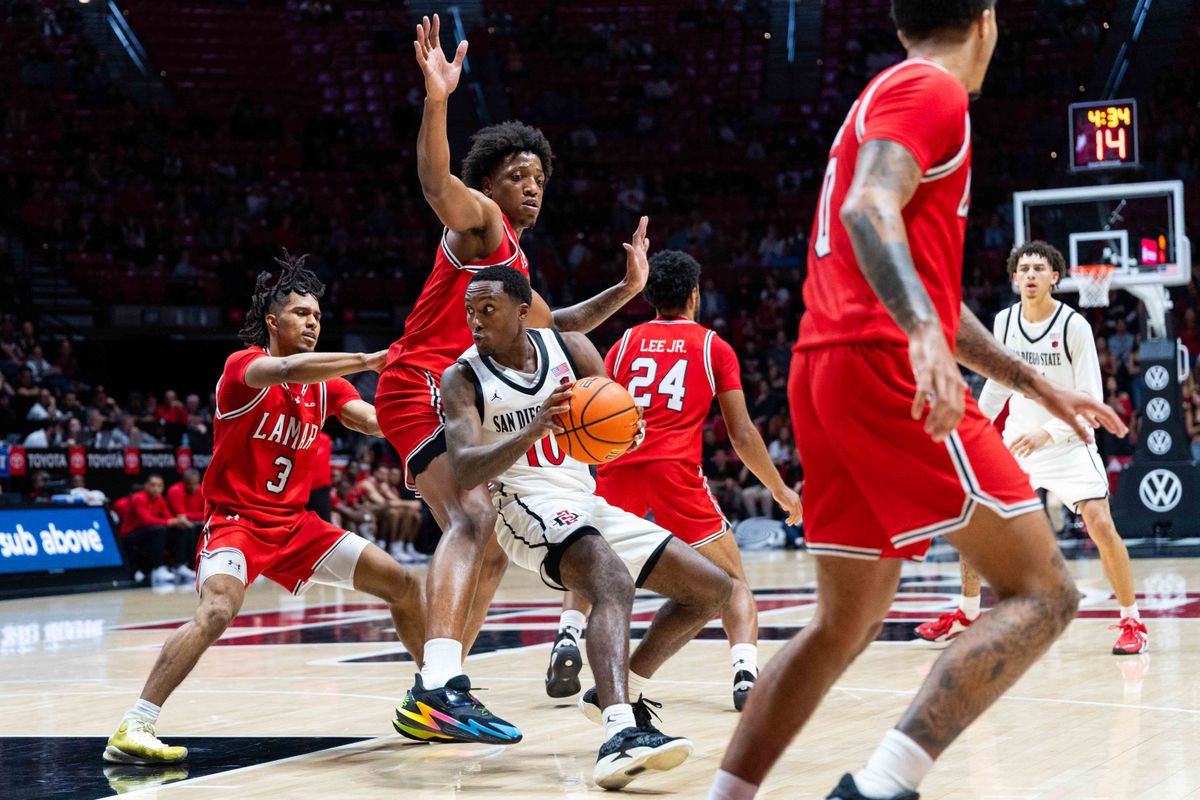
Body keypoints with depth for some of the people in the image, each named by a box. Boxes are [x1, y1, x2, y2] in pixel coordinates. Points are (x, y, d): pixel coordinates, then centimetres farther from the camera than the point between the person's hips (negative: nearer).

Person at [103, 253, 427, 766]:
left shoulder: (325, 382, 7)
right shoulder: (244, 365, -13)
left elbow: (378, 422, -7)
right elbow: (289, 369, -35)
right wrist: (369, 361, -39)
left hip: (296, 523, 7)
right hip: (235, 520, -7)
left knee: (402, 584, 5)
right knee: (217, 611, -34)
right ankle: (132, 729, -31)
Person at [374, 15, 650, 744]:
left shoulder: (513, 263, 25)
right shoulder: (481, 221, -3)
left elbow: (552, 326, 38)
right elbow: (436, 183, -25)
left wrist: (625, 291, 26)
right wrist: (437, 101, -42)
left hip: (460, 402, 11)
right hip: (422, 389, -11)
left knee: (493, 550, 13)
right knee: (474, 518, -30)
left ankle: (439, 686, 15)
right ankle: (440, 684, -45)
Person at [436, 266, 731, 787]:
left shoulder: (570, 349, 3)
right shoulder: (463, 378, -7)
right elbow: (464, 472, -20)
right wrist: (529, 434, -37)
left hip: (590, 503, 6)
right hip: (528, 507, -6)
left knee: (714, 590, 6)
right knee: (614, 581, -37)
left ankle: (616, 691, 16)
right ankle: (619, 733, -56)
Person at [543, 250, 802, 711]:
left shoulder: (626, 343, 19)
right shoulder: (714, 347, 13)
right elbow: (742, 435, 10)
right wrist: (780, 490, 21)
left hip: (619, 466, 2)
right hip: (676, 470, -2)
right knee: (732, 579, 9)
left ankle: (567, 639, -2)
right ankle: (746, 673, -12)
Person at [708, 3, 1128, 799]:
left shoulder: (886, 95, 29)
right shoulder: (931, 88, -1)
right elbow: (869, 210, -21)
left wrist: (1038, 385, 35)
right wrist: (923, 334, -36)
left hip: (826, 372, 9)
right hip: (889, 367, -9)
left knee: (848, 622, 16)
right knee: (1042, 590, -7)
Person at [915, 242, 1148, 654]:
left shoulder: (1074, 325, -16)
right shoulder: (1004, 322, -2)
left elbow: (1090, 399, -16)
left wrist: (1048, 433, -28)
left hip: (1068, 442, -5)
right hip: (1017, 439, 5)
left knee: (1101, 526, -19)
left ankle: (1132, 623, -4)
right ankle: (966, 615, 21)